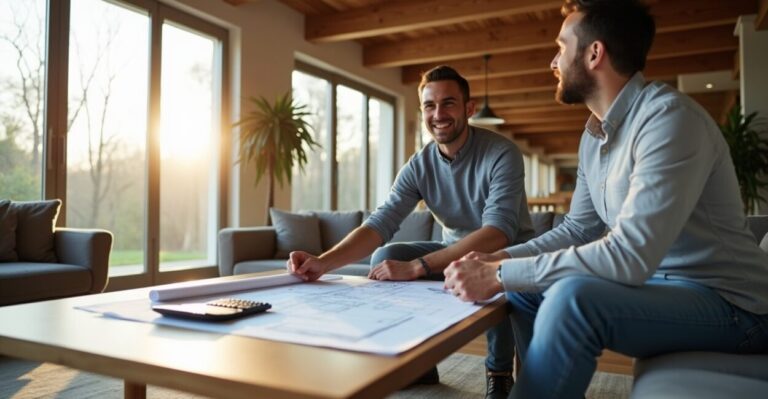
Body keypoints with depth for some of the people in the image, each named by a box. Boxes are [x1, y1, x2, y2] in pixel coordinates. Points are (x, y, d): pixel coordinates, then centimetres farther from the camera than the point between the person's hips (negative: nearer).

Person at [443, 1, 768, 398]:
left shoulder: (668, 116, -22)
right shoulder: (594, 133, 6)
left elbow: (629, 255, -31)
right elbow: (576, 230, 11)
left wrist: (500, 275, -27)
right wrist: (499, 260, -5)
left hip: (726, 301, -8)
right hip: (656, 281, 9)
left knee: (571, 298, -31)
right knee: (524, 290, 3)